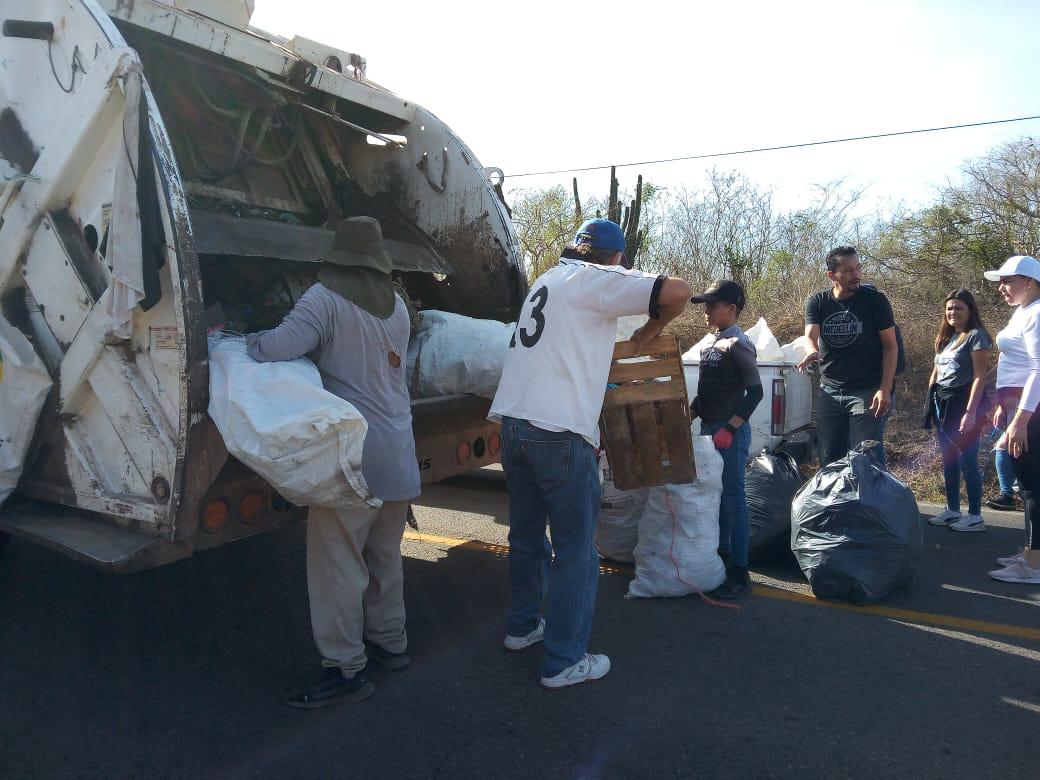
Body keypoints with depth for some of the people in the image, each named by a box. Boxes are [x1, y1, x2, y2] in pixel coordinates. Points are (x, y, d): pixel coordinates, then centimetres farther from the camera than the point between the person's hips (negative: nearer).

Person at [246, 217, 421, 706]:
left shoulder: (326, 299, -9)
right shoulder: (396, 306, 11)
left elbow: (282, 344, -22)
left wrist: (245, 344, -1)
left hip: (351, 451, -7)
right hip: (399, 450, 7)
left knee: (336, 560, 1)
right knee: (384, 553, 20)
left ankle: (345, 669, 8)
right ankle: (389, 642, 33)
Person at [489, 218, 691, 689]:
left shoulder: (548, 280, 21)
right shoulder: (600, 280, -3)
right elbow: (677, 292, -12)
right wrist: (649, 332, 4)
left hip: (513, 423, 8)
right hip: (560, 433, -8)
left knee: (527, 534, 22)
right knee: (575, 549, 4)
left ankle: (522, 625, 39)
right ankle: (564, 662, 13)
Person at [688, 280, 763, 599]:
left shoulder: (738, 344, -11)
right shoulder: (712, 344, 14)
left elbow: (755, 391, -16)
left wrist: (730, 427, -22)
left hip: (730, 432, -9)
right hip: (709, 429, 9)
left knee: (733, 498, -5)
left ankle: (739, 572, 1)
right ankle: (721, 555, 28)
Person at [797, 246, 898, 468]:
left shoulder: (874, 300, -4)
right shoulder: (817, 303, 3)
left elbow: (890, 345, -3)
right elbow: (810, 336, -10)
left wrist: (885, 389, -13)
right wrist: (812, 352, -36)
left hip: (867, 391, -3)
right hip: (829, 391, 4)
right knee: (829, 459, 11)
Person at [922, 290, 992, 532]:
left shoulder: (976, 336, -7)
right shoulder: (946, 338, 17)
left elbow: (979, 376, -14)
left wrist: (971, 412, -21)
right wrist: (930, 406, 14)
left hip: (963, 401, -8)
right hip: (942, 403, 8)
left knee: (967, 461, -6)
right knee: (948, 460, 12)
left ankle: (975, 517, 1)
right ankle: (952, 510, 21)